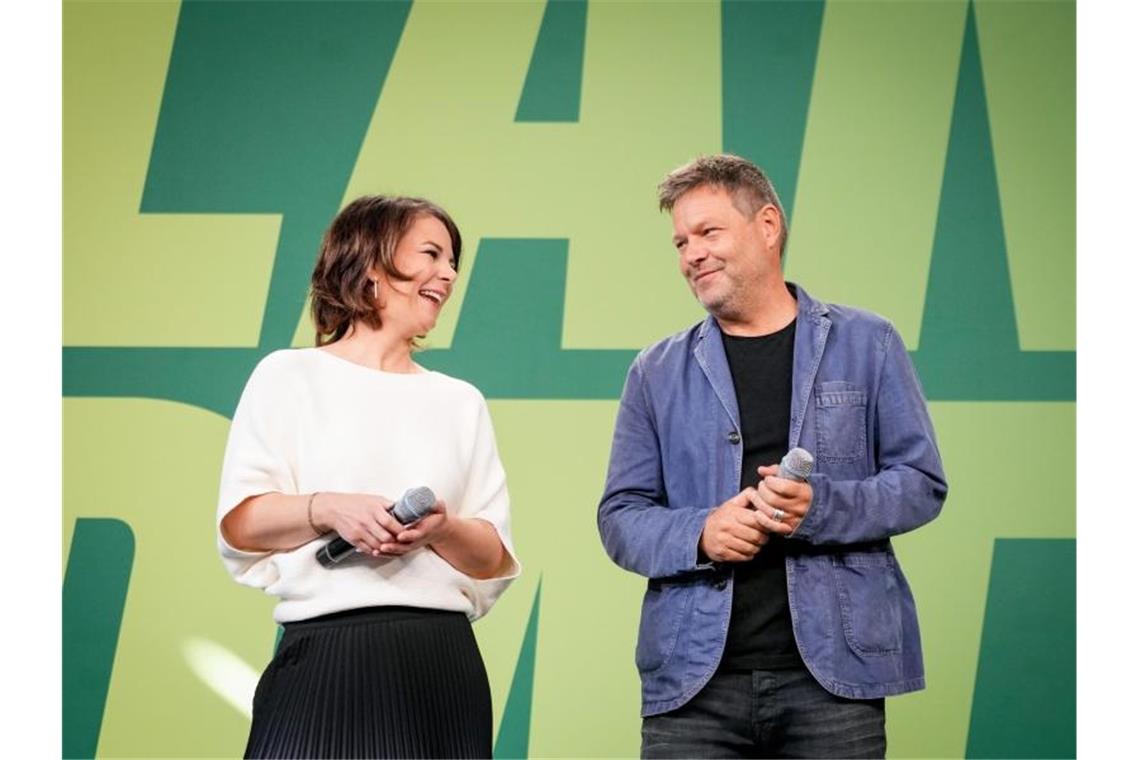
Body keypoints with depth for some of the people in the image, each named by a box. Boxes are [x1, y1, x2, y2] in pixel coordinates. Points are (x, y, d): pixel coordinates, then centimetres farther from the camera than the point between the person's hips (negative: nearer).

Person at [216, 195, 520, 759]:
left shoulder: (461, 402, 15)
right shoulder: (290, 375, 6)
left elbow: (495, 559, 10)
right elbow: (239, 523, 0)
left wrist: (440, 529, -10)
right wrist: (328, 509, -17)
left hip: (443, 663, 3)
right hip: (325, 656, -3)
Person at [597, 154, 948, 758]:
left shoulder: (866, 344, 7)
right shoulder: (657, 372, 11)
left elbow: (921, 484, 4)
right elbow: (620, 516, 9)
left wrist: (821, 507, -14)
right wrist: (700, 534, -12)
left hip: (833, 671, -1)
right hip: (693, 680, 1)